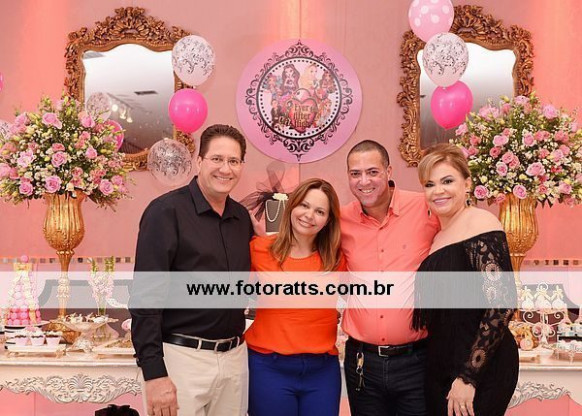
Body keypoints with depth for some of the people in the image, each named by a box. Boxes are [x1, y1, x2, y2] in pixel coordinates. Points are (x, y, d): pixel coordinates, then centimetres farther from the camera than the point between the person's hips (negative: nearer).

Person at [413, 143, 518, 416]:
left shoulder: (479, 222, -12)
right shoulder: (438, 237, 12)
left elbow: (502, 304, -21)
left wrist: (467, 377, -20)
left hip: (481, 372, -7)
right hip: (441, 371, 7)